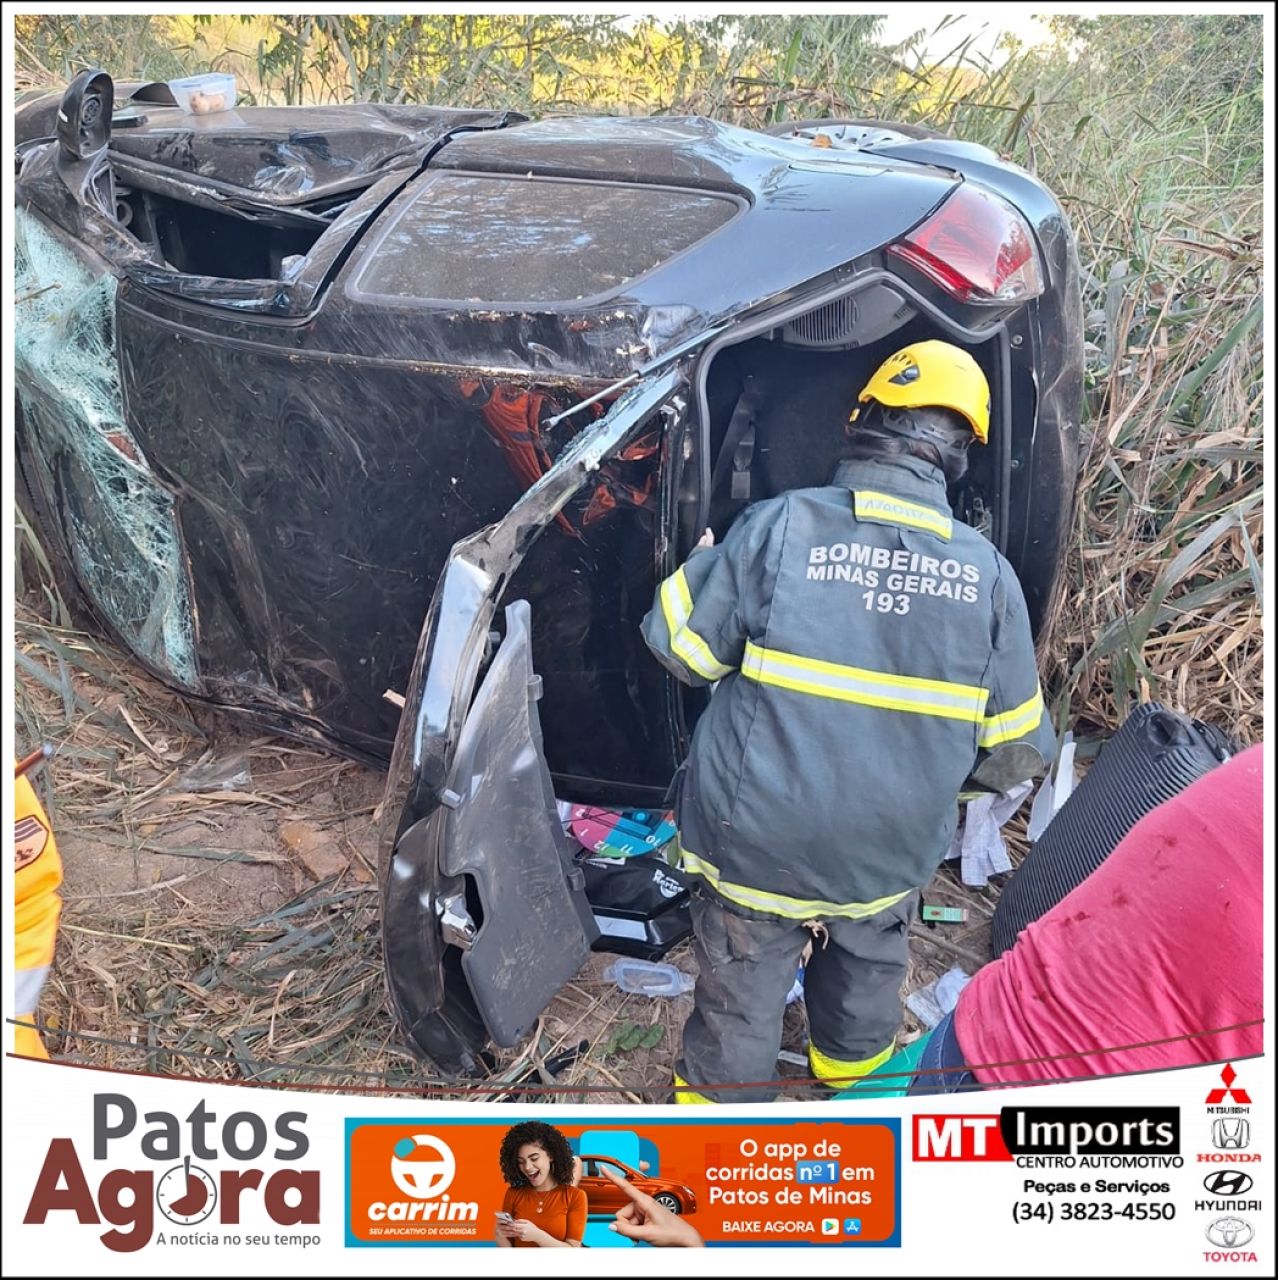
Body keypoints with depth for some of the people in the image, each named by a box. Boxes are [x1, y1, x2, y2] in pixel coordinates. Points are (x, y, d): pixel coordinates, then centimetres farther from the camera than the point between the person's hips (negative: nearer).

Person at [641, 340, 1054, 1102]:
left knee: (741, 982, 20)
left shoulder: (779, 526, -20)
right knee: (870, 952, 33)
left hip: (754, 838, -2)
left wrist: (705, 564, 10)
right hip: (889, 853, 3)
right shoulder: (987, 573, -11)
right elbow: (1014, 753, -3)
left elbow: (682, 647, -9)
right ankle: (853, 1061, 58)